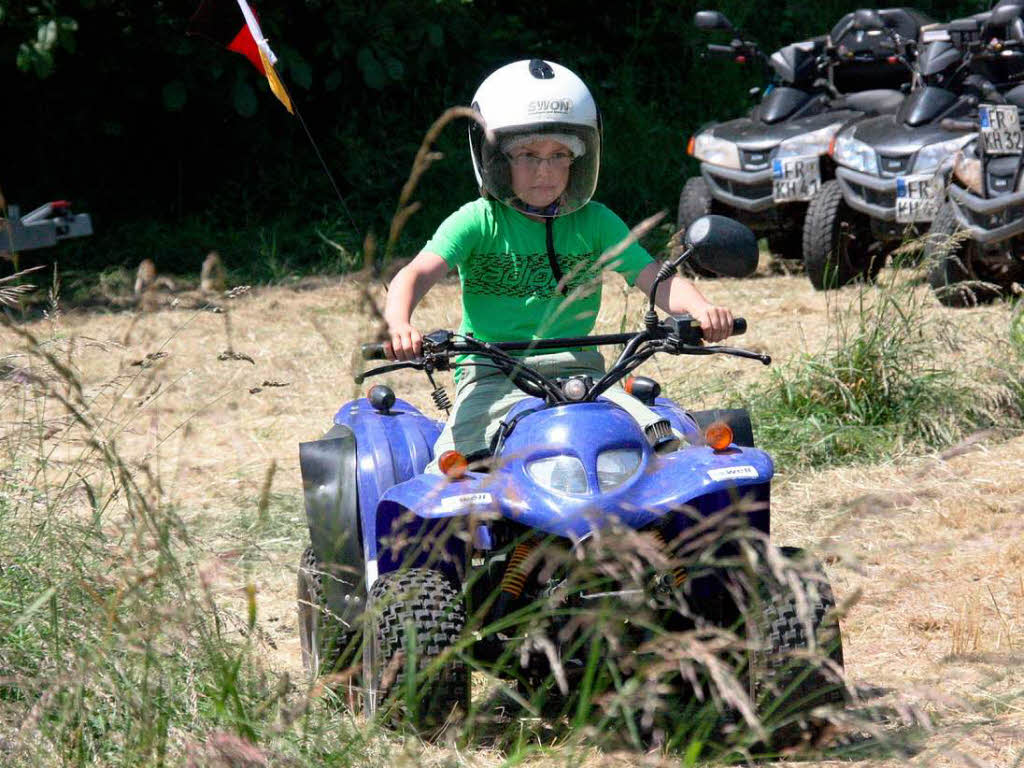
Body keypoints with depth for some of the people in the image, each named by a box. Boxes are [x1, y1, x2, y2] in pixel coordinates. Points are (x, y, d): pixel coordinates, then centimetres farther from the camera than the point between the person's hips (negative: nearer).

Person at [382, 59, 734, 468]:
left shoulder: (596, 223, 10)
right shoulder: (477, 222, 1)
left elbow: (654, 278, 1)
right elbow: (416, 273, -13)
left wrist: (701, 308, -22)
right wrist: (398, 325, -36)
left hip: (578, 374, 2)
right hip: (493, 379, -2)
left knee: (668, 445, -20)